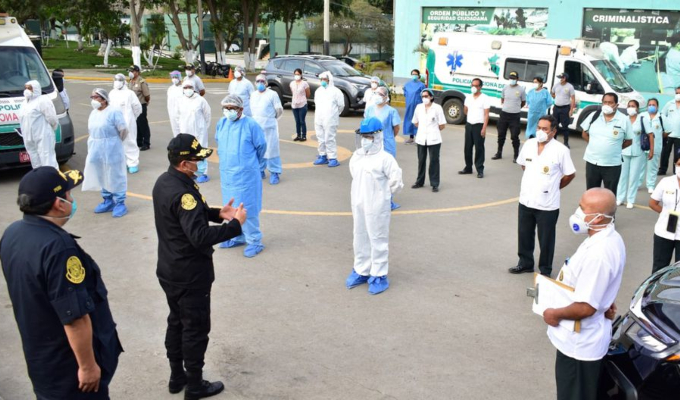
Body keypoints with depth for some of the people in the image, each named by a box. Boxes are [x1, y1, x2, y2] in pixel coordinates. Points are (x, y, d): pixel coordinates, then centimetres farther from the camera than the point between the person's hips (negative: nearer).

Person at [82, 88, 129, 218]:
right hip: (96, 151, 7)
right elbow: (91, 130, 20)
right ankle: (108, 201, 26)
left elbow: (123, 130, -13)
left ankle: (120, 203, 7)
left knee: (115, 177, -1)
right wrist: (94, 145, 10)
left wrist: (115, 142, 0)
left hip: (111, 151, -7)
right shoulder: (93, 113, 11)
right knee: (102, 177, 14)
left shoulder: (113, 112, -13)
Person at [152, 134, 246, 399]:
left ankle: (177, 377, 36)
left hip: (169, 270, 9)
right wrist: (235, 225, -26)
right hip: (190, 275, -9)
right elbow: (200, 237, -34)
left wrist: (218, 213, 1)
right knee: (196, 328, 6)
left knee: (176, 322, 21)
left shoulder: (164, 181, 2)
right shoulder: (182, 193, -29)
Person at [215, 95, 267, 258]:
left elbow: (261, 146, -4)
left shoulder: (251, 124, -14)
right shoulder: (221, 123, 3)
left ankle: (254, 241, 9)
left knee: (247, 208, -2)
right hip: (227, 174, 6)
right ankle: (237, 237, 32)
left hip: (246, 175, -6)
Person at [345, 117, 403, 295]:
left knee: (378, 241, 3)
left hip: (377, 208, -7)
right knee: (360, 240, 16)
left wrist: (383, 194, 0)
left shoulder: (385, 158, -17)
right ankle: (361, 271, 29)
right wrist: (354, 205, 16)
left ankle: (379, 276, 12)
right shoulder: (356, 157, 5)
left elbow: (396, 181, -13)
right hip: (359, 207, 7)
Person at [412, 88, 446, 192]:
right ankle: (419, 182, 25)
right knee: (421, 160, 13)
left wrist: (433, 131, 5)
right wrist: (423, 129, 8)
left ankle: (435, 184, 6)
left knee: (434, 161, 0)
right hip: (421, 139, 4)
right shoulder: (419, 107, 5)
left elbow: (442, 125, -3)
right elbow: (415, 122, 16)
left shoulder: (437, 108, -6)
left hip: (433, 139, -4)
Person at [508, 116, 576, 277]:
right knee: (524, 235, 17)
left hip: (547, 205, -4)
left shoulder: (561, 150, -13)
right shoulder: (528, 144, 1)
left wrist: (554, 187, 4)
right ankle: (525, 263, 35)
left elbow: (570, 174, -4)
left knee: (546, 239, 7)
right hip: (526, 201, 5)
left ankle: (545, 270, 22)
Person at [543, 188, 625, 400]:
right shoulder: (609, 238, 1)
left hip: (579, 342, -10)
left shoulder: (597, 254, -32)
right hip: (586, 337, 10)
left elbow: (585, 307, -29)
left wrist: (555, 314, -15)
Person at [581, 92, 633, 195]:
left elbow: (629, 140, 2)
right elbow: (585, 133, 11)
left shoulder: (624, 120, -7)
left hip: (612, 165, -2)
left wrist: (615, 148, -1)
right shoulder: (594, 116, 0)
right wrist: (595, 145, 5)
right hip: (592, 162, 3)